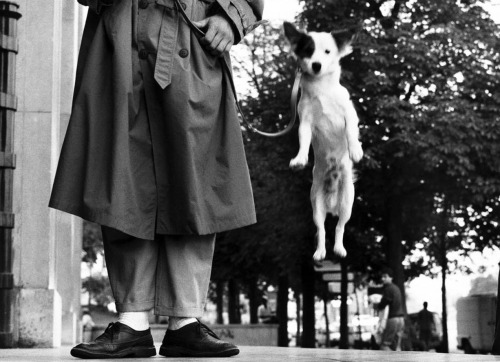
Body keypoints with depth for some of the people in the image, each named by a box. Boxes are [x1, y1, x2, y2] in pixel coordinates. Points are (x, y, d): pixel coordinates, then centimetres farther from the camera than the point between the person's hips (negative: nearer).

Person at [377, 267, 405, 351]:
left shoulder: (388, 288, -11)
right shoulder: (396, 288, 17)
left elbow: (381, 306, -9)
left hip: (393, 318, -9)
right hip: (401, 318, 9)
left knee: (385, 344, -6)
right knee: (396, 345, 8)